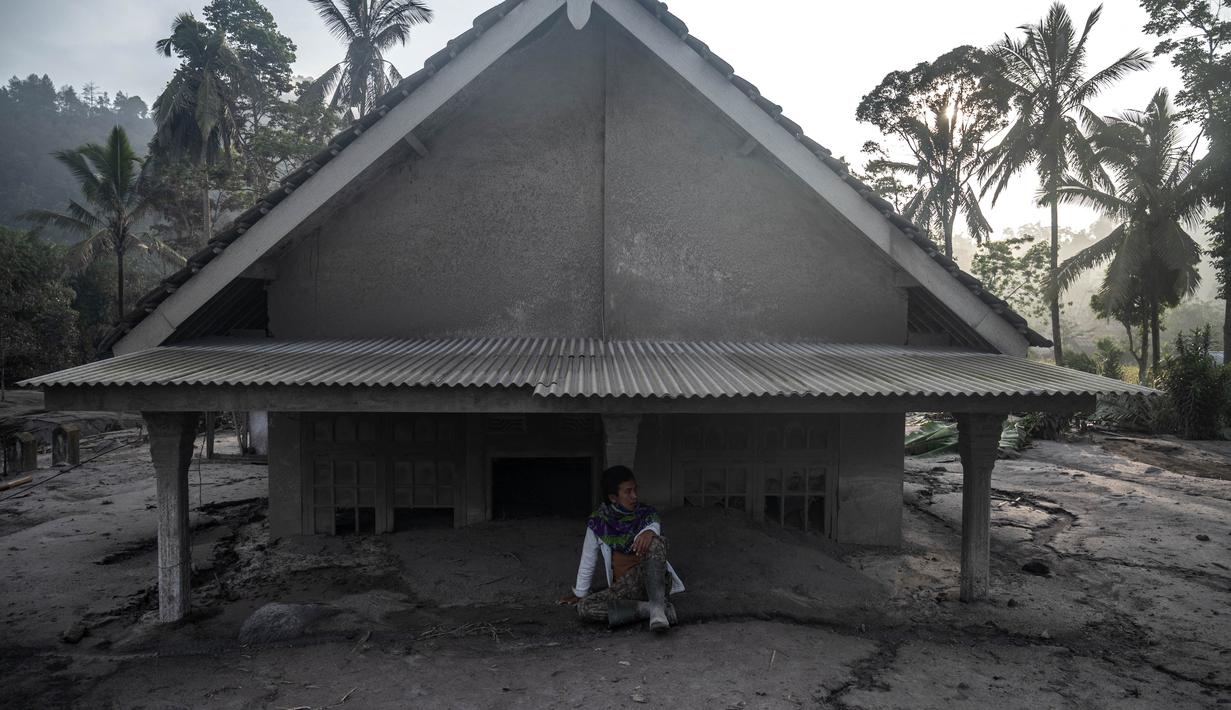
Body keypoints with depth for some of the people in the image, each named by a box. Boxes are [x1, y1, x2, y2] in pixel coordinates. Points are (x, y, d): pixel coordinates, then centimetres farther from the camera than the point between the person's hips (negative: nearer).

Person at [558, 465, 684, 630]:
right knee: (584, 608, -26)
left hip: (655, 580, -1)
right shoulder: (599, 523, 1)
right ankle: (651, 608, -30)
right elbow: (588, 560, 10)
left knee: (656, 541, -29)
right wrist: (580, 593, 18)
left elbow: (655, 525, -20)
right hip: (625, 587, 1)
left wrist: (650, 531, -44)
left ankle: (657, 606, -39)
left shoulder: (646, 513, 3)